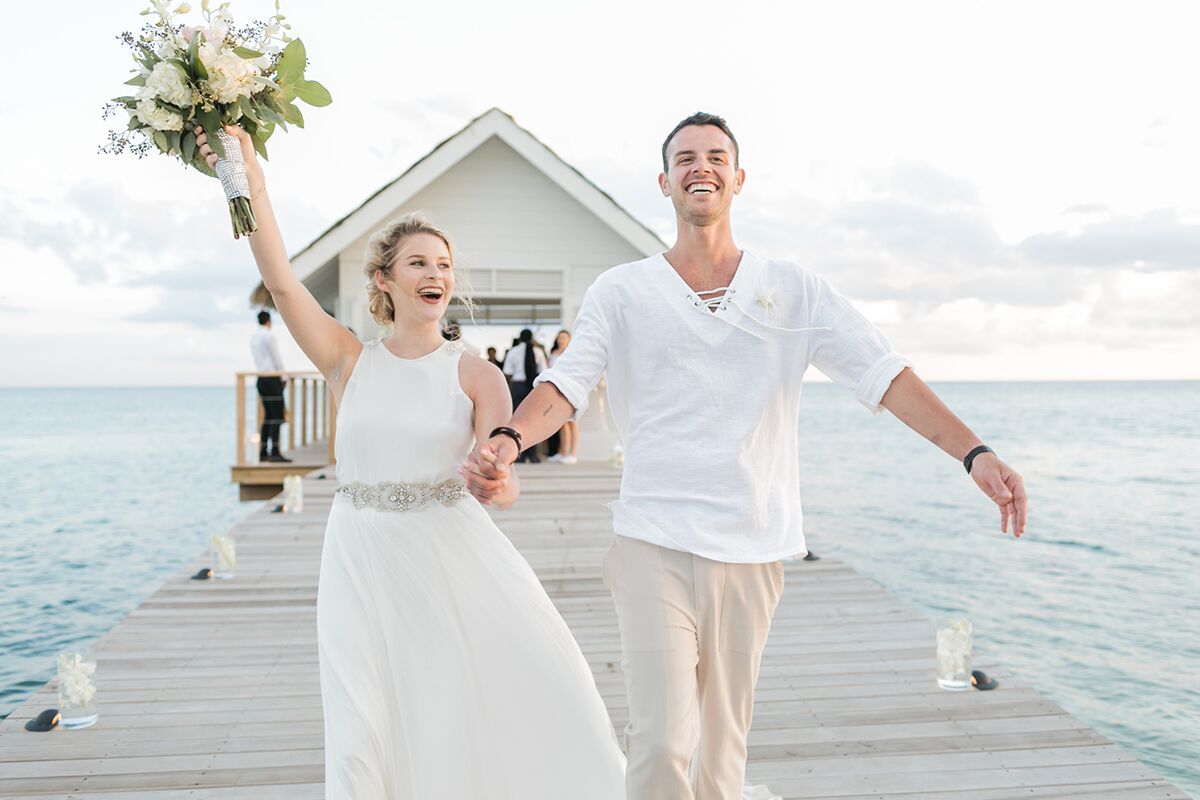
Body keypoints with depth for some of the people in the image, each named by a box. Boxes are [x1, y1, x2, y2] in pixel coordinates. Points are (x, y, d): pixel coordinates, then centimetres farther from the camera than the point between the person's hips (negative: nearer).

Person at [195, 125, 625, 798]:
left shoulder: (477, 377, -2)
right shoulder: (350, 363, 3)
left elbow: (505, 489, -10)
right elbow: (281, 281, -8)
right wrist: (251, 184, -16)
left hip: (453, 553, -1)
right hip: (363, 554, 1)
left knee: (536, 685, -4)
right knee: (369, 732, 3)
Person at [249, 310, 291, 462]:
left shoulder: (253, 338, 15)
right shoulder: (269, 335, -10)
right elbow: (277, 358, -11)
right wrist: (284, 377, -2)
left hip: (261, 379, 8)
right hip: (272, 378, -8)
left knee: (268, 416, 11)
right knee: (277, 416, -8)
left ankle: (263, 452, 10)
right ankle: (275, 452, -14)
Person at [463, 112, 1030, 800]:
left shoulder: (794, 290, 8)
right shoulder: (622, 291, 5)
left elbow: (884, 374, 0)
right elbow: (567, 385, -6)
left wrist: (973, 451, -12)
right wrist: (509, 439, -27)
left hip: (753, 551, 2)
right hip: (655, 545, -1)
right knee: (662, 744, -8)